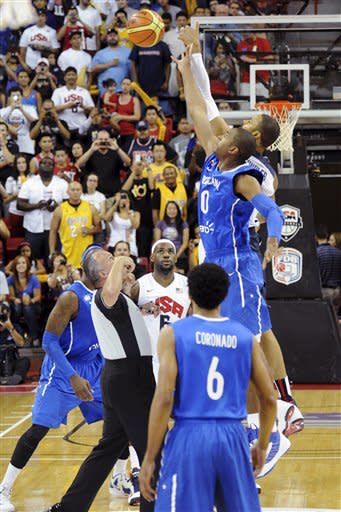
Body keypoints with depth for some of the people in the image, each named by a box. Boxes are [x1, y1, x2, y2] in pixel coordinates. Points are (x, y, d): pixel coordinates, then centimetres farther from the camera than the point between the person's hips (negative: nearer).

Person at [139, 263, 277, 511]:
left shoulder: (173, 333, -1)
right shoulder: (245, 337, 8)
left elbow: (164, 398, -9)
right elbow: (270, 399, 9)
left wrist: (149, 459, -5)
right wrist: (262, 445, 24)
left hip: (190, 437, -3)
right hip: (233, 437, 3)